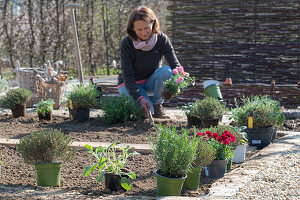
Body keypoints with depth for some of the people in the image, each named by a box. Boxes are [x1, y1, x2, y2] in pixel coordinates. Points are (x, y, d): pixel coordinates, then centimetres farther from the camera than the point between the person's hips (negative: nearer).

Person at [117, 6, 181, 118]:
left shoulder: (162, 39, -18)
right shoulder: (126, 43, -23)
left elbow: (176, 66, -22)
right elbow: (127, 75, -24)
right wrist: (139, 98, -39)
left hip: (151, 82, 2)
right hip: (130, 84, -2)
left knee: (166, 71, -30)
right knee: (145, 111, -29)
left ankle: (157, 106, -10)